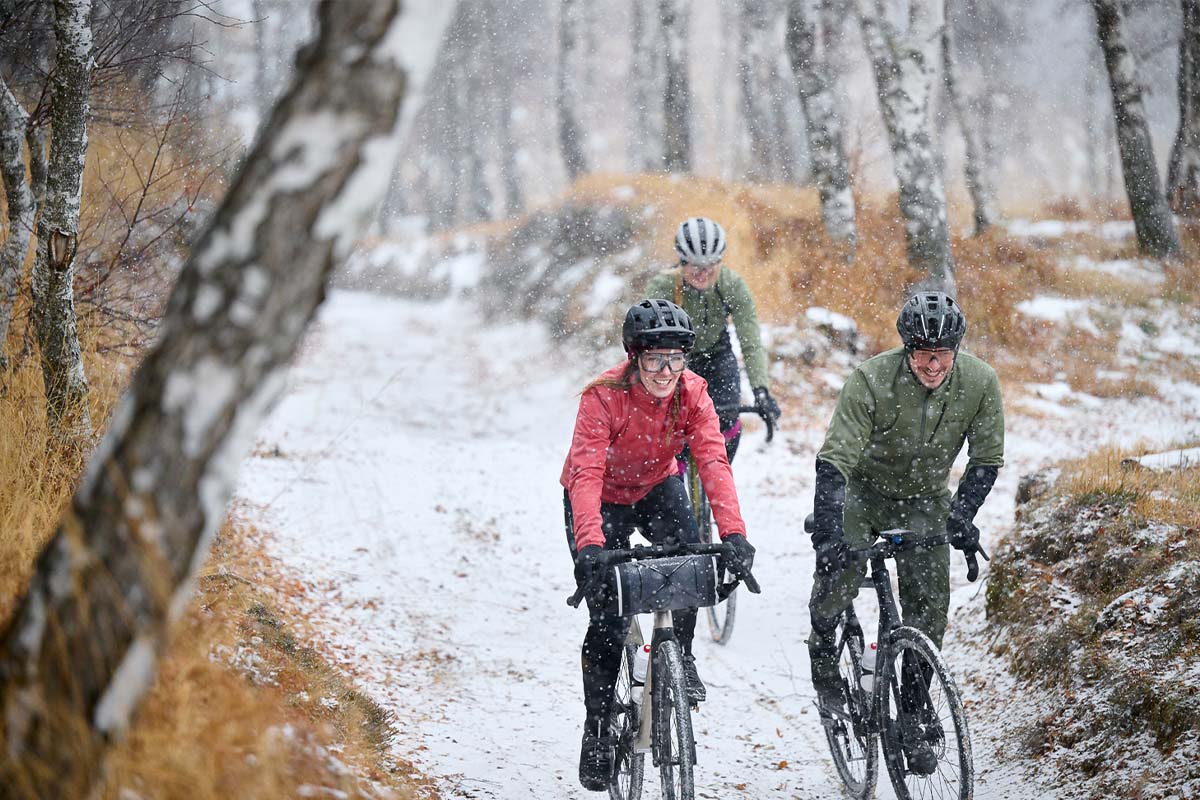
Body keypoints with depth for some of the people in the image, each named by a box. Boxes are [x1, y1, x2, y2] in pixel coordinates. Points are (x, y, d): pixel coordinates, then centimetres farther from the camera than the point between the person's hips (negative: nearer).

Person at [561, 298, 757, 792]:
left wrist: (734, 533, -46)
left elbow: (713, 462, -32)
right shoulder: (603, 397, -31)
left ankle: (680, 657, -4)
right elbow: (586, 472, -40)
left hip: (657, 487, 3)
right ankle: (597, 728, 9)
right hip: (601, 497, -3)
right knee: (607, 620, -9)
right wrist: (590, 544, -56)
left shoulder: (692, 393, -22)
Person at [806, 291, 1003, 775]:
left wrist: (961, 516, -24)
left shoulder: (979, 383, -19)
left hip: (925, 500, 3)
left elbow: (987, 459, -9)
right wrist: (827, 528, -45)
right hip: (863, 490, -3)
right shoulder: (871, 380, -29)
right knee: (840, 568, -27)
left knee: (929, 604, -8)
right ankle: (824, 656, 4)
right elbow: (836, 458, -32)